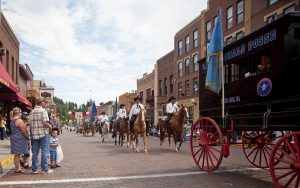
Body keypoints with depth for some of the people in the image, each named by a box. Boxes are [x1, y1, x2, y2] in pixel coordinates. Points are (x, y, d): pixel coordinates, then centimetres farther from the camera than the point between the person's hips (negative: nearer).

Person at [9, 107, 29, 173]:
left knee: (17, 154, 13)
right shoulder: (19, 121, -17)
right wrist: (28, 137, -3)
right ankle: (17, 169, 2)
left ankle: (18, 168, 19)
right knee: (17, 154, -3)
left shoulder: (12, 121, 13)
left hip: (14, 138, 9)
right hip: (19, 139, -9)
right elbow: (24, 131, -15)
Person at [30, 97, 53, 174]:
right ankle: (45, 169, 2)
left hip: (34, 134, 6)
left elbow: (30, 123, 11)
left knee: (35, 152, 10)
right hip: (43, 133, -6)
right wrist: (50, 126, -2)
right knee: (44, 152, 0)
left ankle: (34, 169, 15)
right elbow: (45, 122, -19)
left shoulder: (32, 112, 12)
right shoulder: (43, 110, -10)